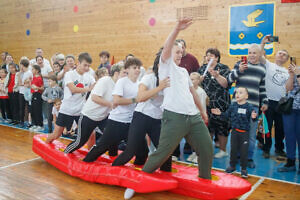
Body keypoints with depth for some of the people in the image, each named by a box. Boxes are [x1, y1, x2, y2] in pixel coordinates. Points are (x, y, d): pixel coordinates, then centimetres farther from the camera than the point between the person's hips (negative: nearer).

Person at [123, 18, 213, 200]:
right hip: (174, 117, -7)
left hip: (194, 117, 7)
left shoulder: (184, 71, 26)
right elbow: (166, 48, -13)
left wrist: (203, 111, 29)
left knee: (207, 150, 9)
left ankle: (206, 181, 29)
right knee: (162, 153, -9)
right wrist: (177, 29, -26)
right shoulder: (166, 65, 7)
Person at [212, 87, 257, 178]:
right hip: (234, 131, 3)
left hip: (244, 132, -3)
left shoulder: (249, 107, -9)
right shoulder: (232, 105, 2)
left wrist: (254, 117, -37)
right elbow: (227, 115, 11)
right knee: (233, 149, 13)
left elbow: (253, 115, -15)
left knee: (244, 151, 3)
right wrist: (220, 113, 0)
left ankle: (244, 169, 18)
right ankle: (232, 165, 29)